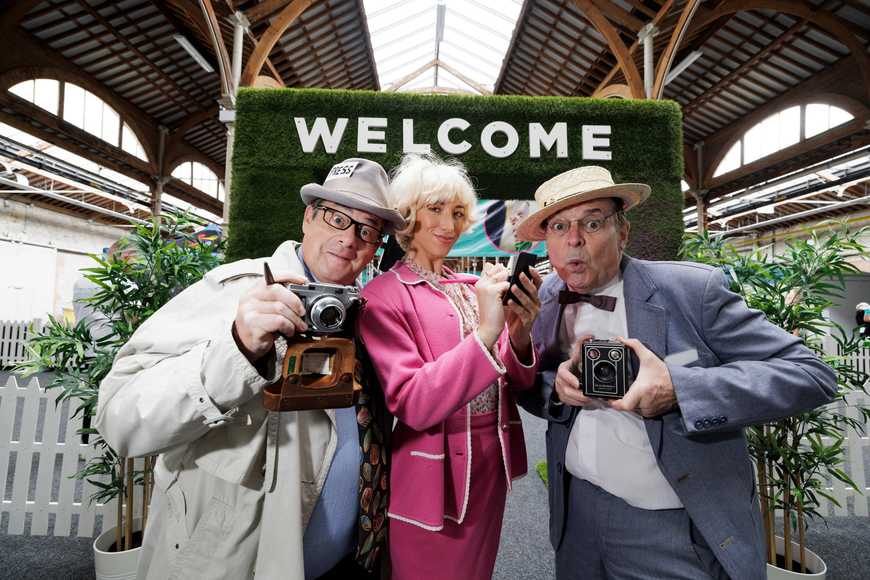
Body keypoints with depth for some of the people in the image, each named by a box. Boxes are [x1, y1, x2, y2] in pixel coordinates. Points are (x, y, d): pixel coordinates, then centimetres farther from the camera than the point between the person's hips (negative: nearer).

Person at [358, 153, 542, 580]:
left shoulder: (473, 287, 2)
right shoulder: (382, 296, -14)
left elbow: (517, 383, 2)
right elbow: (412, 404, -22)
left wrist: (520, 336, -19)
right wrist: (484, 333, -32)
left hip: (492, 466, 6)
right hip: (433, 478, -5)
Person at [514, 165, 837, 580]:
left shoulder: (691, 290, -18)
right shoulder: (543, 298, -5)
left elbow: (809, 374, -16)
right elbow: (525, 390, 2)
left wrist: (678, 388, -30)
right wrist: (557, 385, -21)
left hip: (673, 530, -3)